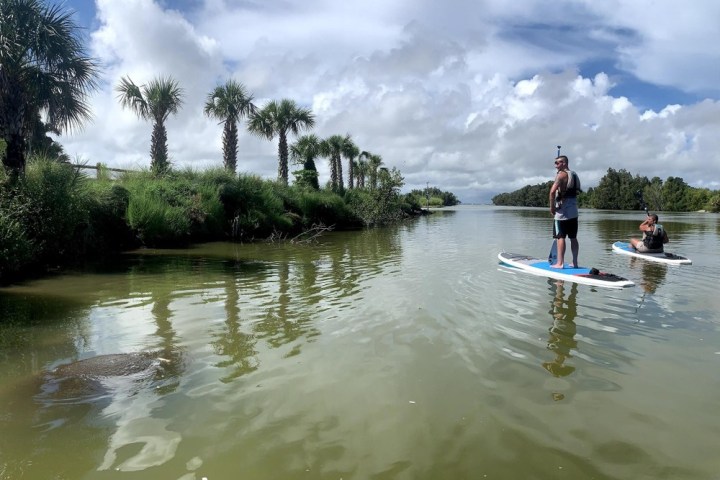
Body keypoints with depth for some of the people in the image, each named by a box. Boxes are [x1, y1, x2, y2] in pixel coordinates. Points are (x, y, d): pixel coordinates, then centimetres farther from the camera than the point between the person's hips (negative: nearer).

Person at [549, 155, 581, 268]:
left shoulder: (561, 174, -11)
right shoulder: (574, 175, 16)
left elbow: (552, 191, -23)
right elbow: (577, 191, 20)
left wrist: (552, 207, -13)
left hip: (562, 211, -8)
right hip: (574, 211, 8)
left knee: (560, 237, -5)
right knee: (573, 238, 10)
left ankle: (560, 263, -6)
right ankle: (575, 262, 14)